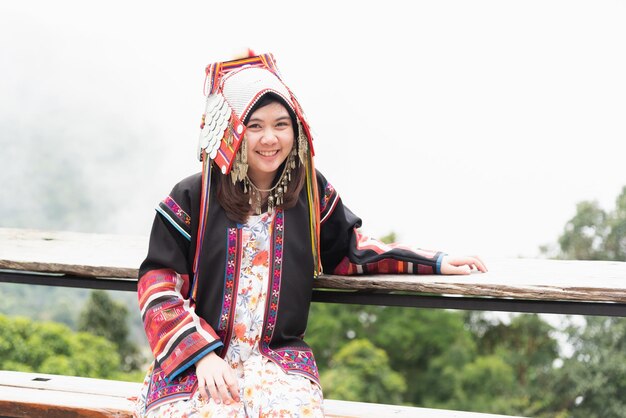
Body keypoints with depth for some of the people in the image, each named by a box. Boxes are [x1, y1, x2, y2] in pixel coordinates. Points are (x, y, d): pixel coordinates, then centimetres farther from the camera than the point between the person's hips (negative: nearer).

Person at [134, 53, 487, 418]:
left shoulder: (312, 193, 6)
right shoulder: (193, 198, -3)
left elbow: (348, 251, 22)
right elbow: (159, 285, -3)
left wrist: (433, 263, 16)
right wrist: (202, 354, -15)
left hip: (279, 358, 2)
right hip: (194, 359, -2)